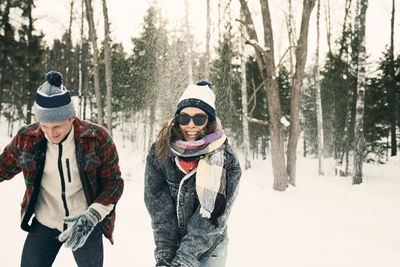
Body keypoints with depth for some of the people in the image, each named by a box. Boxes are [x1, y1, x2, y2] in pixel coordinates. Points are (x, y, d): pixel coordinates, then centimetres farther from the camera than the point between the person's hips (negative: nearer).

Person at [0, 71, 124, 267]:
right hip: (43, 225, 2)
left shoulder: (97, 138, -15)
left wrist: (92, 216, -23)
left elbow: (113, 183, -9)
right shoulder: (26, 139, -8)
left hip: (86, 226, -2)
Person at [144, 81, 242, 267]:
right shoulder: (158, 154, -9)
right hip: (170, 245, 1)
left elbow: (210, 218, -19)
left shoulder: (226, 161, -15)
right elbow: (159, 211, -13)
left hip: (209, 250, -1)